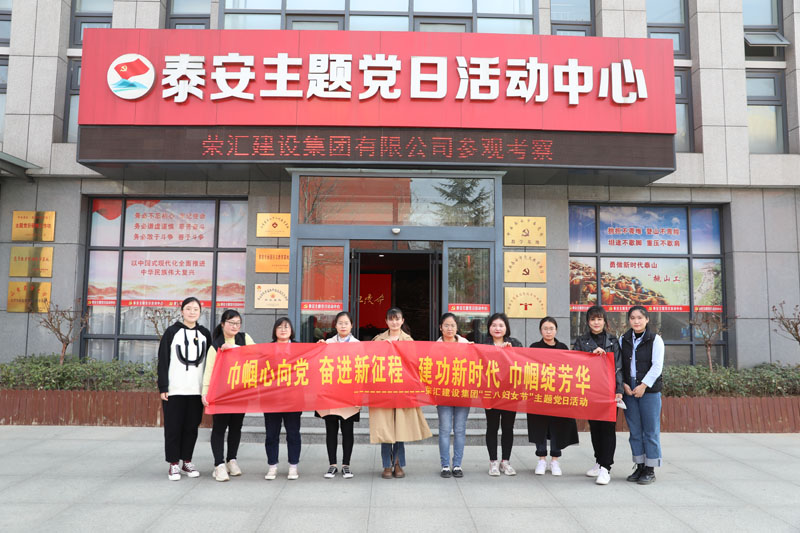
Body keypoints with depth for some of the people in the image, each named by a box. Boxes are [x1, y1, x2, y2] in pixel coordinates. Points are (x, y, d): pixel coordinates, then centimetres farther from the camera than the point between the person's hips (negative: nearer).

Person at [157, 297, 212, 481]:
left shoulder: (205, 334, 10)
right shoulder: (172, 332, 2)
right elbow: (163, 361, -1)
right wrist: (162, 388, -6)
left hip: (196, 390, 3)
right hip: (174, 389, -3)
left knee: (192, 427, 7)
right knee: (173, 427, 2)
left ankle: (187, 461, 19)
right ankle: (174, 464, 12)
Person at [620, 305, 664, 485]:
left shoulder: (655, 340, -1)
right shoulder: (623, 340, 10)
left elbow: (657, 366, -8)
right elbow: (619, 365, 11)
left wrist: (643, 386, -13)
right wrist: (624, 384, -3)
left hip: (649, 390, -4)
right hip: (629, 391, 4)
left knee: (650, 430, 0)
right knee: (635, 430, 8)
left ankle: (650, 469, 9)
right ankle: (639, 466, 18)